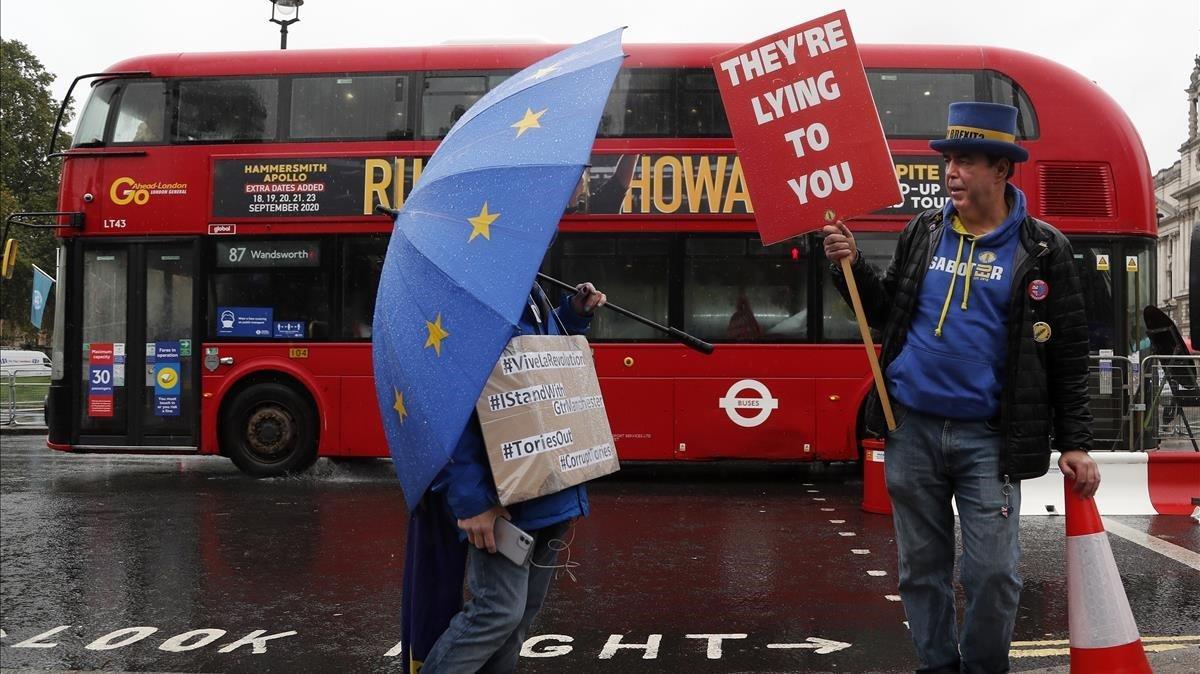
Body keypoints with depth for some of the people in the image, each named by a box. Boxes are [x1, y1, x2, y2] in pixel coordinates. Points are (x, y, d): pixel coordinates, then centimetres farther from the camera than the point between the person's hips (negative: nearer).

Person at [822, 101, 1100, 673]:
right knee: (921, 567, 9)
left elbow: (1068, 356, 1)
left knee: (992, 573, -4)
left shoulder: (1042, 250, -1)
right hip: (912, 432, 3)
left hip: (987, 438, -3)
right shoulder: (923, 232, 7)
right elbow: (886, 314, 16)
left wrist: (1074, 444, -3)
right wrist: (851, 267, 0)